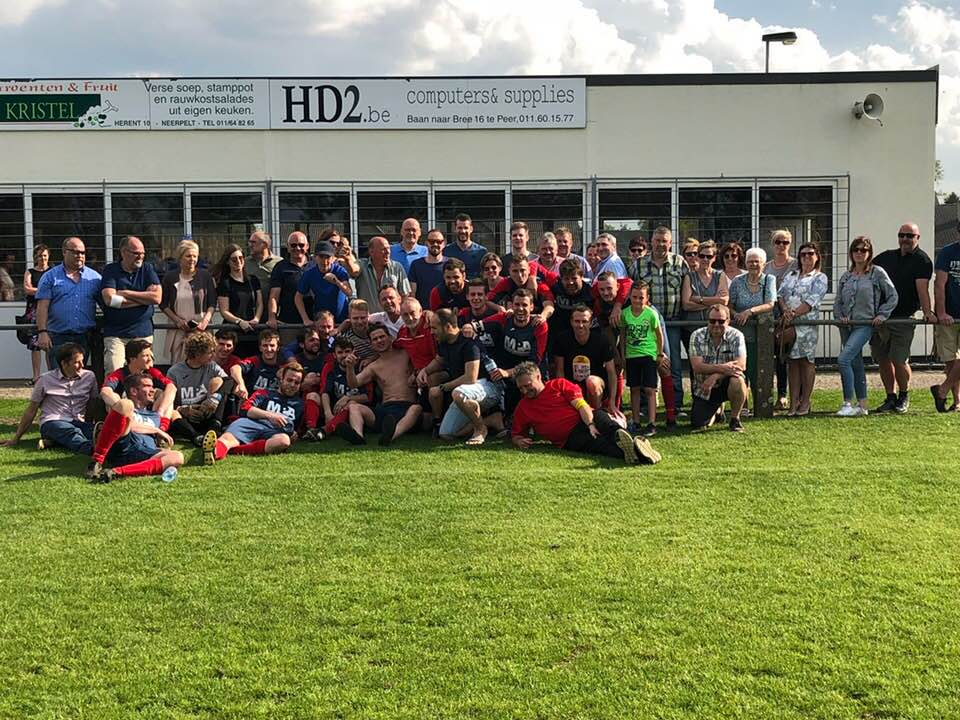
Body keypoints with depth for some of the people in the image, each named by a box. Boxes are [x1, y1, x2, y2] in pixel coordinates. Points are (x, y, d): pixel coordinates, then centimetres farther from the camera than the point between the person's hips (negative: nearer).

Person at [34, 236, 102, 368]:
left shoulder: (94, 277, 11)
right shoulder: (50, 277, 4)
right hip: (58, 338, -3)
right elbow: (42, 307, -2)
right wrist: (42, 332, -12)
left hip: (85, 337, 3)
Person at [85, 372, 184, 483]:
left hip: (145, 455, 4)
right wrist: (156, 430, 9)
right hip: (121, 447, -3)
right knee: (125, 404, -23)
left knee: (178, 457, -27)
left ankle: (116, 472, -37)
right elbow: (128, 425, 3)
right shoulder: (124, 406, 21)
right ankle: (96, 462, -27)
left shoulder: (154, 415, 38)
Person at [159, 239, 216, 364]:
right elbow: (163, 304, 9)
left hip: (201, 327, 0)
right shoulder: (170, 277, 6)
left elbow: (212, 303, 6)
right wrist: (177, 320, -5)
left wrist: (205, 320, -10)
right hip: (178, 330, 1)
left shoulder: (205, 276, 6)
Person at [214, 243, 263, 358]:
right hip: (233, 333, -4)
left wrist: (256, 319, -8)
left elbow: (260, 304, 12)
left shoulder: (253, 280, 15)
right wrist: (239, 322, -19)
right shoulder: (224, 283, 2)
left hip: (252, 331, 4)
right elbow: (224, 312, -3)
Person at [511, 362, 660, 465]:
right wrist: (519, 441, 3)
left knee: (601, 417, -36)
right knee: (595, 442, -34)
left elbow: (581, 405, 2)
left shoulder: (558, 384, 14)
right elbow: (515, 435, 29)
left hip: (585, 420, 1)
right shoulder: (522, 408, 21)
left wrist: (591, 425, -16)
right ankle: (625, 452, -66)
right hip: (569, 438, -1)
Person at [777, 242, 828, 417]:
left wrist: (794, 314, -16)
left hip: (807, 323, -4)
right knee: (792, 361, 3)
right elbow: (780, 294, 8)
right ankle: (794, 402, 5)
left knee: (806, 361, -2)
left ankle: (805, 402, 4)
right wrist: (785, 310, -11)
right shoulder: (790, 275, 19)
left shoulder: (820, 278, 3)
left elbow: (812, 301, -9)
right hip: (788, 324, 4)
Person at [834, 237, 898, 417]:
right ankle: (862, 405, 16)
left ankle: (848, 403, -15)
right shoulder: (846, 276, 14)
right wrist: (840, 317, -2)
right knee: (855, 364, 9)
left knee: (843, 359, -20)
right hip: (846, 326, 6)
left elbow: (892, 296, 3)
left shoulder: (877, 273, 0)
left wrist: (882, 315, -6)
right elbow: (837, 301, 16)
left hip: (865, 324, -6)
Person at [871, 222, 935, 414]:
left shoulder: (922, 260, -3)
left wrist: (927, 311, -31)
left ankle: (904, 396, 14)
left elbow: (922, 288, -17)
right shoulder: (886, 257, 14)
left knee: (899, 360, -8)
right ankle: (891, 398, 18)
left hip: (904, 318, -5)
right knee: (883, 360, 6)